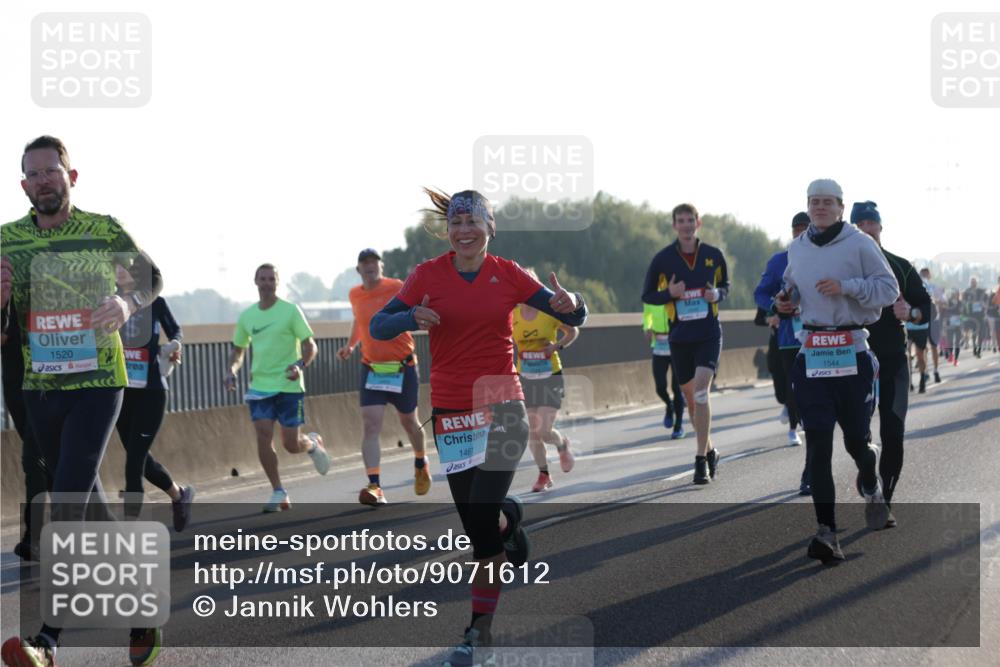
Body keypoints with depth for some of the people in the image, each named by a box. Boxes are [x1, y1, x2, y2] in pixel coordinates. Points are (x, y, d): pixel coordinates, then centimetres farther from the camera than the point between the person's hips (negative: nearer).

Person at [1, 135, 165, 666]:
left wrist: (128, 304, -16)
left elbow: (152, 276, 6)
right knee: (85, 498, 14)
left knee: (69, 500, -16)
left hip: (97, 382, -5)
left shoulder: (103, 229, -4)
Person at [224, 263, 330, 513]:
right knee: (263, 436, -11)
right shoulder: (246, 316, 8)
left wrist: (301, 365, -25)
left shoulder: (290, 311, -5)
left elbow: (310, 346, -5)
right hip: (259, 386, 3)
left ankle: (313, 443, 34)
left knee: (291, 445, -3)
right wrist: (231, 370, 1)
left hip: (289, 386, -3)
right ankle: (278, 493, 1)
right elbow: (238, 350, 21)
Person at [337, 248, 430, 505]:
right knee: (370, 426, -13)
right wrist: (351, 345, 13)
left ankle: (420, 464, 44)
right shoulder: (355, 295, 5)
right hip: (371, 368, 2)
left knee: (409, 422, 14)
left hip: (402, 367, -2)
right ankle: (375, 487, -19)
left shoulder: (397, 288, -10)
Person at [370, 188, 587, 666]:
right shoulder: (428, 275, 0)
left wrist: (569, 303, -22)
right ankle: (510, 520, 47)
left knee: (482, 516, -14)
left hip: (502, 409, -2)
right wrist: (412, 318, -24)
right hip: (450, 413, 2)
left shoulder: (508, 274, 0)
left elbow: (573, 318, 2)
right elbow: (378, 327, -3)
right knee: (475, 523, 7)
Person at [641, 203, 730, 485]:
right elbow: (647, 295, 5)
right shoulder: (663, 258, -1)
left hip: (709, 334, -2)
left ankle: (701, 459, -14)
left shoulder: (714, 255, 1)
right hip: (679, 336, 2)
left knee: (701, 391, -17)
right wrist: (669, 293, -14)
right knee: (690, 396, 10)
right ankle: (709, 450, 30)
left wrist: (718, 294, -7)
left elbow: (725, 285, 16)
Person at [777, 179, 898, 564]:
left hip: (852, 352, -3)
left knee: (856, 438, 5)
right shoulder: (797, 248, 13)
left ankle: (871, 488, 42)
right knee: (817, 442, -8)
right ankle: (827, 532, -10)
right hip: (811, 354, 3)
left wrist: (846, 287, -18)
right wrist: (786, 301, 9)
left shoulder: (860, 244, -2)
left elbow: (889, 289, -6)